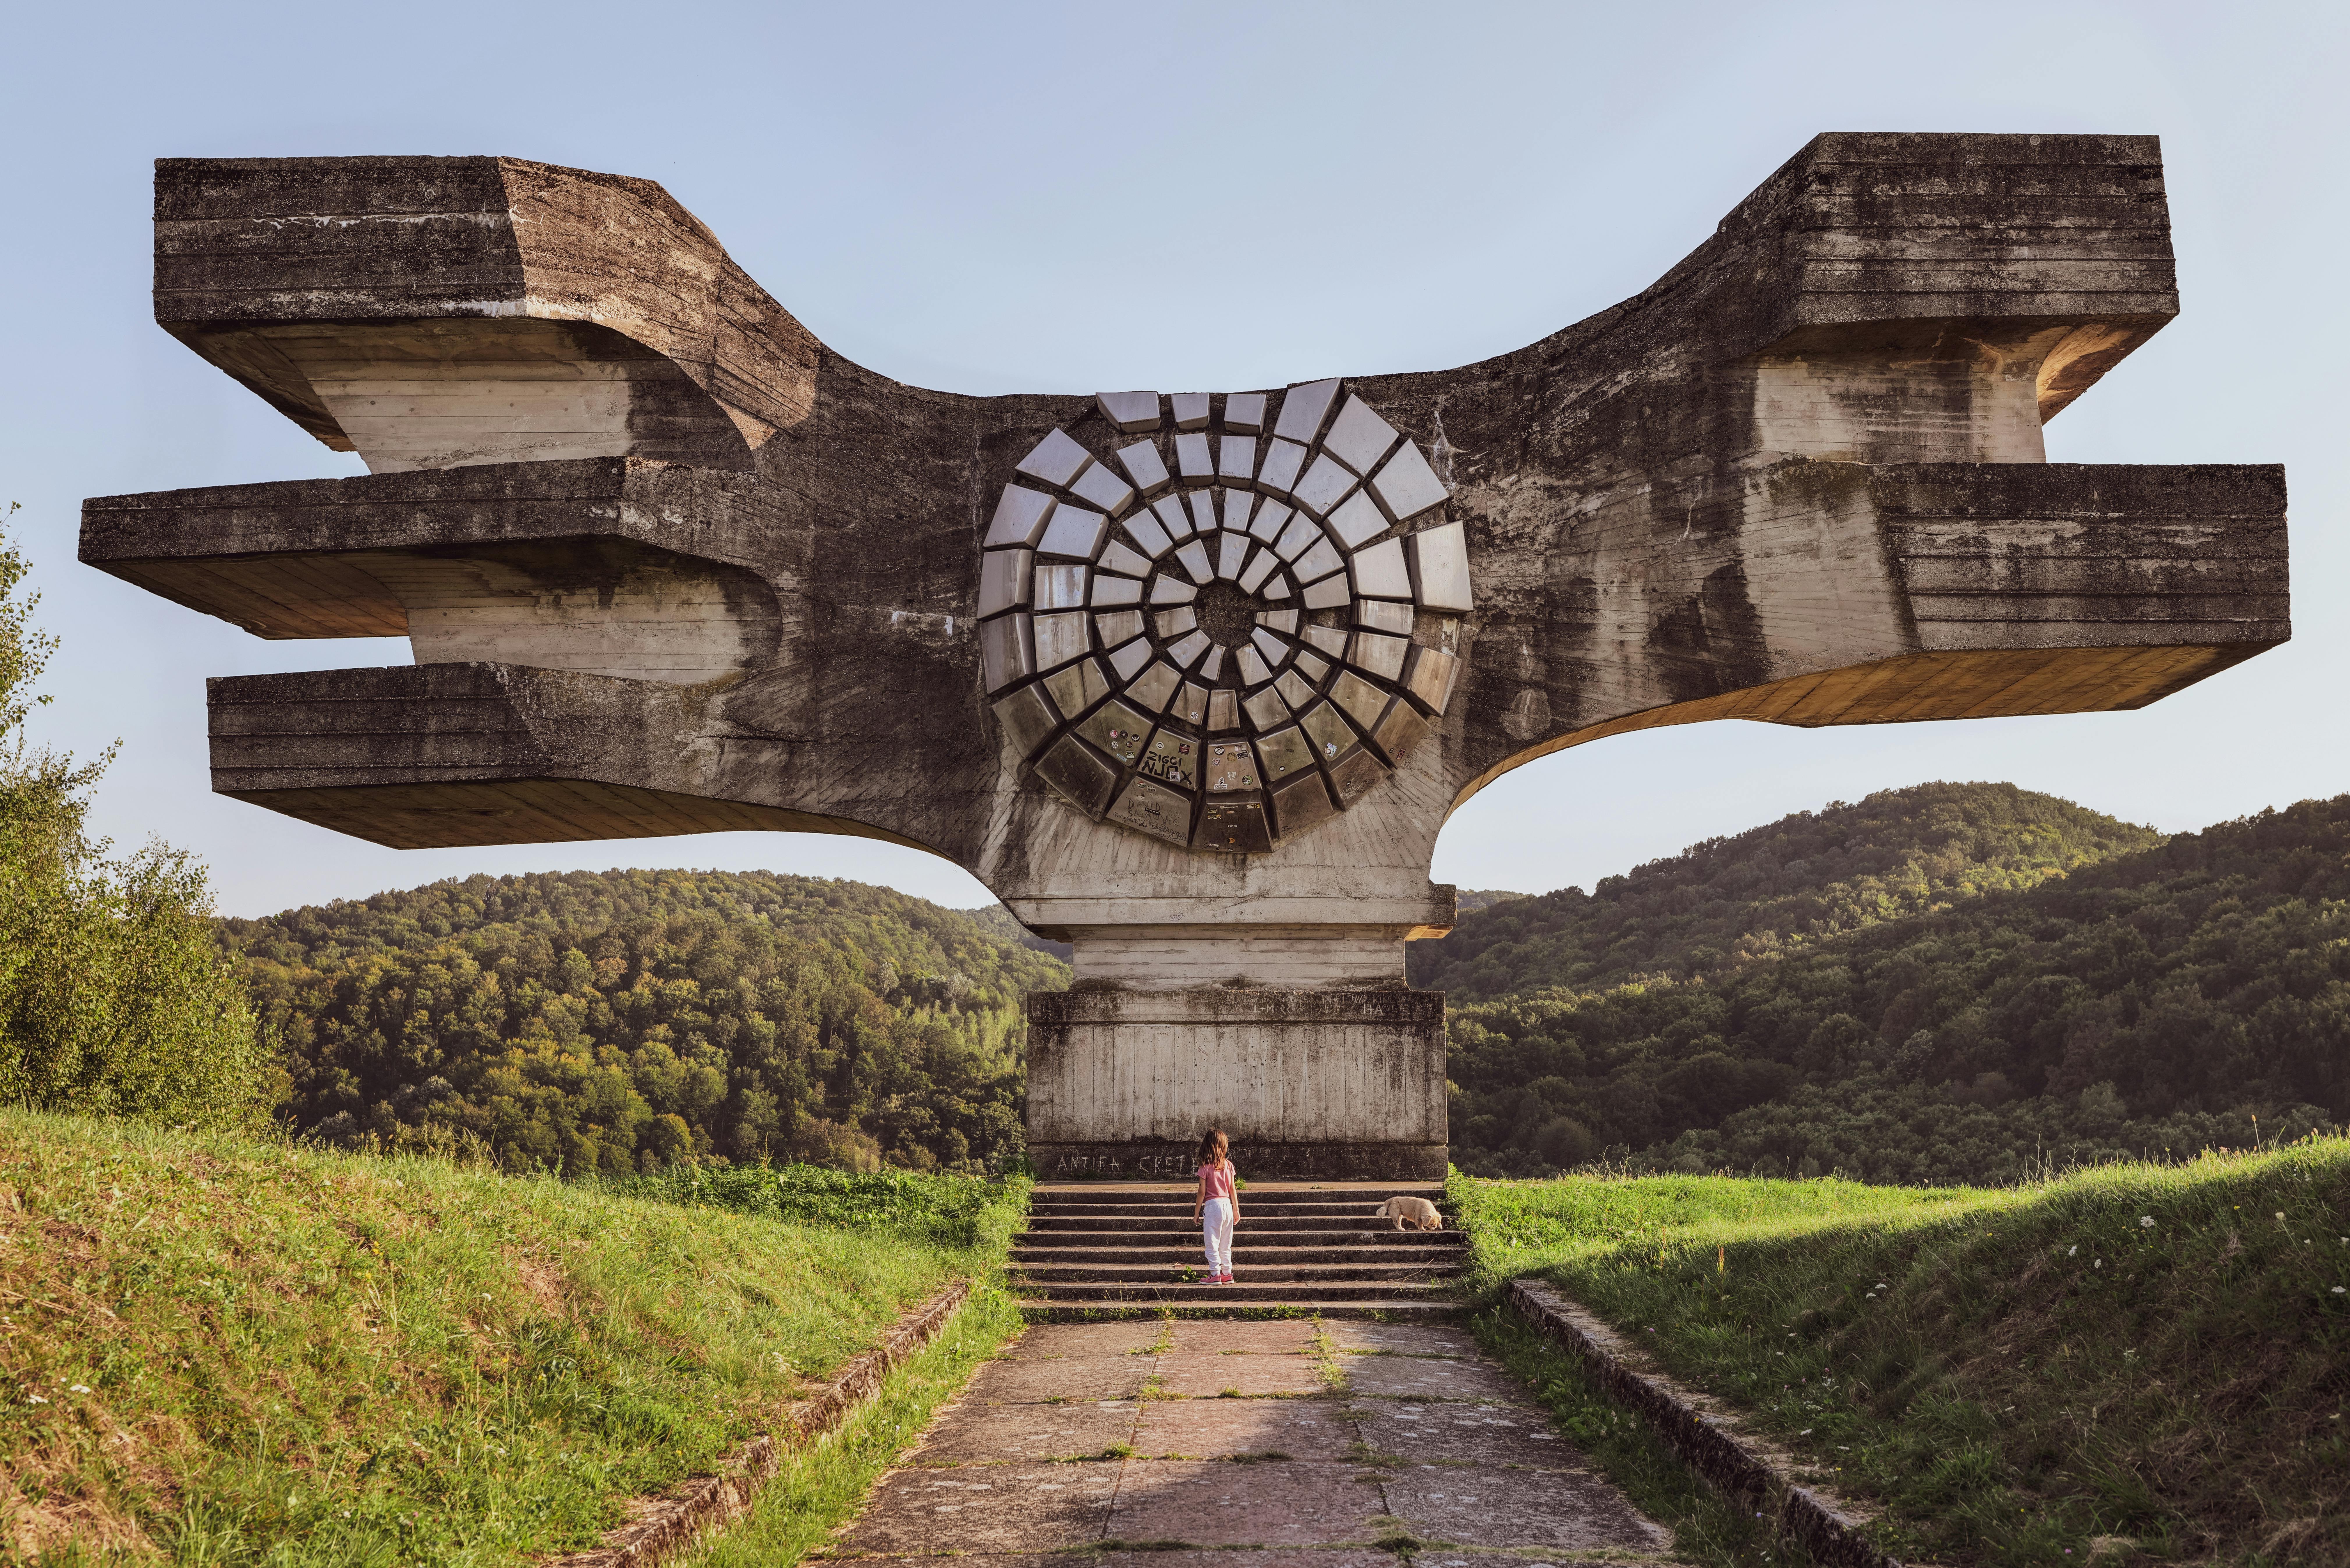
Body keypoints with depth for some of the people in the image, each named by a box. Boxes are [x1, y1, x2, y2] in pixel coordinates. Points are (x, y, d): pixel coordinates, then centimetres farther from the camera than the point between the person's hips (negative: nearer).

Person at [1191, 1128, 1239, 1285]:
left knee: (1212, 1243, 1)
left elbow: (1202, 1192, -7)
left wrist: (1196, 1212, 2)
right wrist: (1236, 1210, 17)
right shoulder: (1228, 1165, 4)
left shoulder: (1205, 1167, -9)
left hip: (1212, 1205, -5)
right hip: (1227, 1205, 5)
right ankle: (1227, 1274, 14)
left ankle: (1215, 1275, 0)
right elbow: (1232, 1190, 8)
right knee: (1226, 1244, 12)